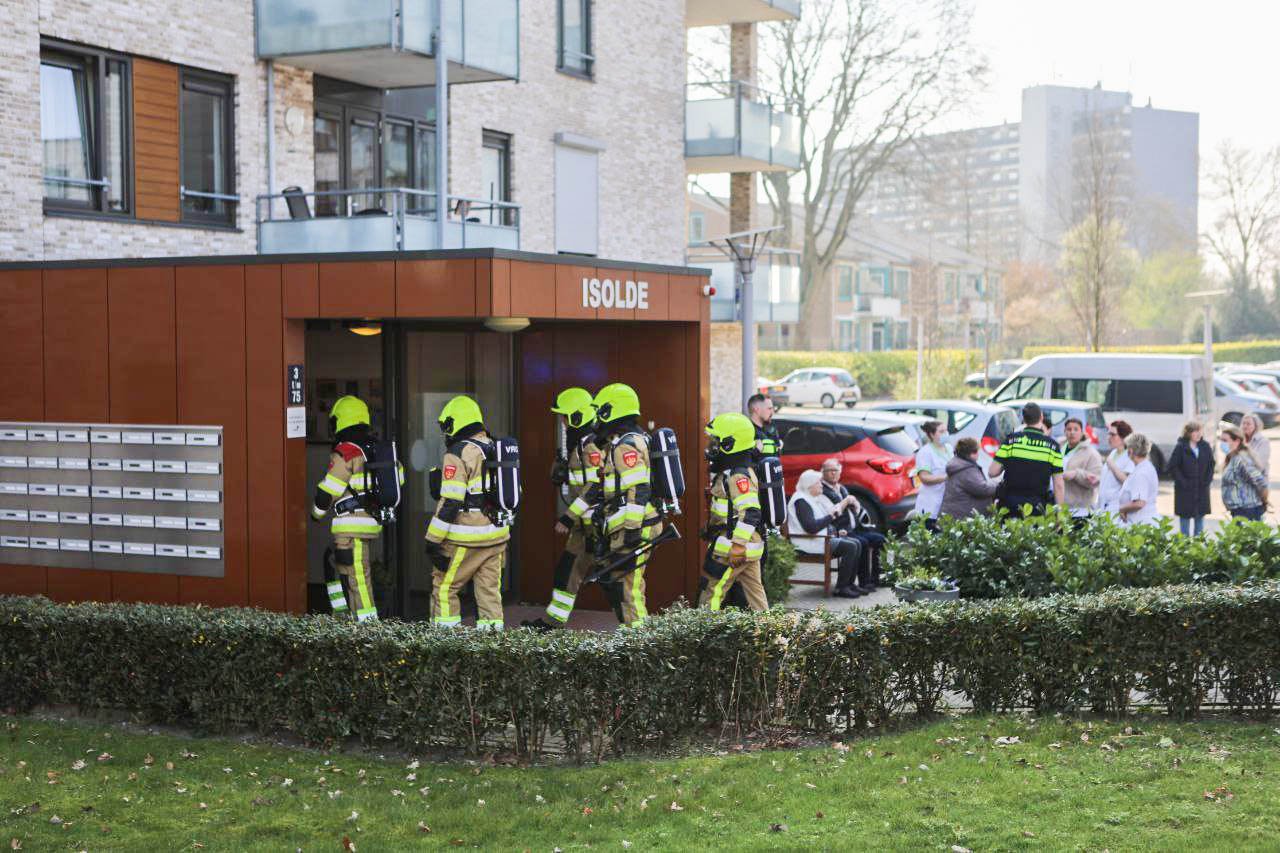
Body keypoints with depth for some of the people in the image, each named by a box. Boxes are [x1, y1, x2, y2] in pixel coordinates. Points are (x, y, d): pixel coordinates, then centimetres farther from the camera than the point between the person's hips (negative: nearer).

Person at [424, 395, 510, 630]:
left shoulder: (458, 454, -12)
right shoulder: (495, 450, 13)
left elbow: (450, 503, -18)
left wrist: (433, 540, -14)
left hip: (466, 539, -7)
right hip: (497, 536, 7)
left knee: (444, 585, 2)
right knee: (490, 588, 9)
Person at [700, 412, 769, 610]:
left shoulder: (738, 476, -19)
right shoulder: (735, 470, 13)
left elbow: (750, 512, -28)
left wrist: (737, 545, -30)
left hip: (737, 548, -10)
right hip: (750, 547, 10)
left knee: (711, 594, -5)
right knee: (754, 592, 11)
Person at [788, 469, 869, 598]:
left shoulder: (814, 499, 18)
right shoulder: (801, 501, -15)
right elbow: (811, 528, -26)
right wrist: (831, 515, -17)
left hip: (824, 538, 11)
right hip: (811, 543, -11)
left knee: (856, 543, 2)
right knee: (850, 547, -20)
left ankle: (850, 583, 2)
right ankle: (841, 588, -15)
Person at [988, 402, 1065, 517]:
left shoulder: (1011, 440, -1)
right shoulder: (1053, 445, 0)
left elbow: (992, 472, -2)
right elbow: (1059, 485, -2)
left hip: (1009, 504, 0)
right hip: (1036, 508, 0)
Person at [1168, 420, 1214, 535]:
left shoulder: (1205, 447, 5)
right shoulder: (1180, 447, -9)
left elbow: (1211, 465, 14)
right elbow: (1173, 467, -9)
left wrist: (1208, 480, 2)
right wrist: (1182, 482, -14)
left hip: (1202, 489, 4)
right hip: (1185, 490, -4)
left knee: (1200, 516, 11)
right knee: (1185, 517, 1)